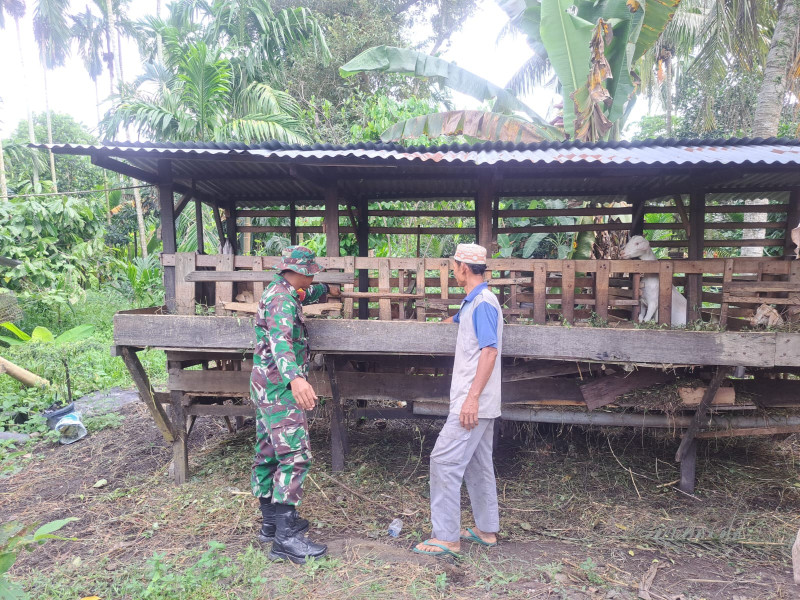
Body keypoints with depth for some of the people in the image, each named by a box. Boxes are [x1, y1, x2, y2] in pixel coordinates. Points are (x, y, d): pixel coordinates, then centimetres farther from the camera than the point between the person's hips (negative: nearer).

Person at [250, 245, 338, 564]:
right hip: (280, 387, -11)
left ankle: (271, 522, 28)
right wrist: (295, 377, -53)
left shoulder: (277, 290, 13)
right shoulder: (283, 300, -19)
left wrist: (324, 290, 55)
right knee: (295, 454, -10)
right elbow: (280, 340, -37)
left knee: (268, 453, 15)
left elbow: (305, 293, 37)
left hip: (266, 386, 11)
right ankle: (285, 537, -6)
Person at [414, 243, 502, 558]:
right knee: (478, 464, 16)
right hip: (477, 403, 10)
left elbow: (490, 352, -23)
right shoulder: (472, 302, 14)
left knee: (444, 461, -6)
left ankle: (446, 537, 2)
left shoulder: (483, 303, -16)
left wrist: (472, 398, -26)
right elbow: (456, 321, 36)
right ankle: (486, 529, 27)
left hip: (473, 403, -10)